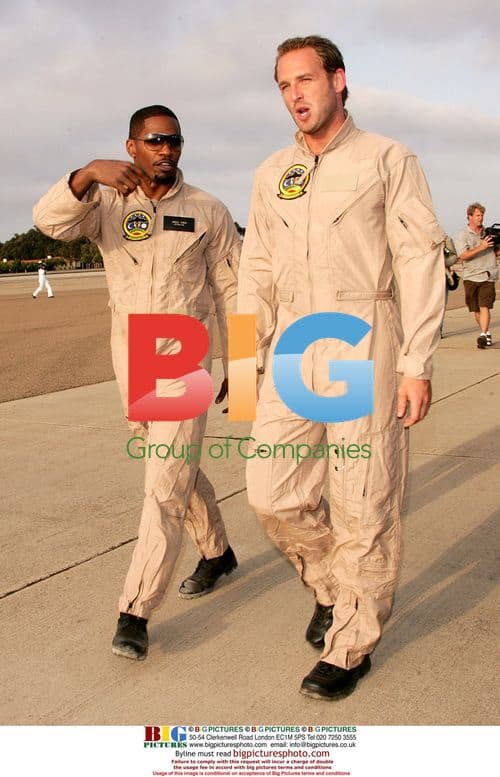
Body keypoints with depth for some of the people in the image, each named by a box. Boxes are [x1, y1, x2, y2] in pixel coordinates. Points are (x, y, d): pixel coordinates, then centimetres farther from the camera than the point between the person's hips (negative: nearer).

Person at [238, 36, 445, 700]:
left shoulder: (388, 159, 1)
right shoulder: (271, 175, 15)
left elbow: (420, 261, -4)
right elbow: (257, 272, 16)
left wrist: (417, 364, -12)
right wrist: (246, 361, 10)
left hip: (363, 343, -4)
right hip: (292, 346, 5)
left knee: (363, 506, 0)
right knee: (274, 493, 1)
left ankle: (351, 644, 18)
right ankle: (332, 583, 30)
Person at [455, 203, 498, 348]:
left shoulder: (489, 233, 10)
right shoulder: (462, 235, 1)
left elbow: (495, 253, 20)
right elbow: (462, 256, -13)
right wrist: (481, 247, -21)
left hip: (488, 276, 0)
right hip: (471, 277, 0)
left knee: (484, 307, -14)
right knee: (476, 310, 9)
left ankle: (483, 336, -19)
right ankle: (487, 334, 27)